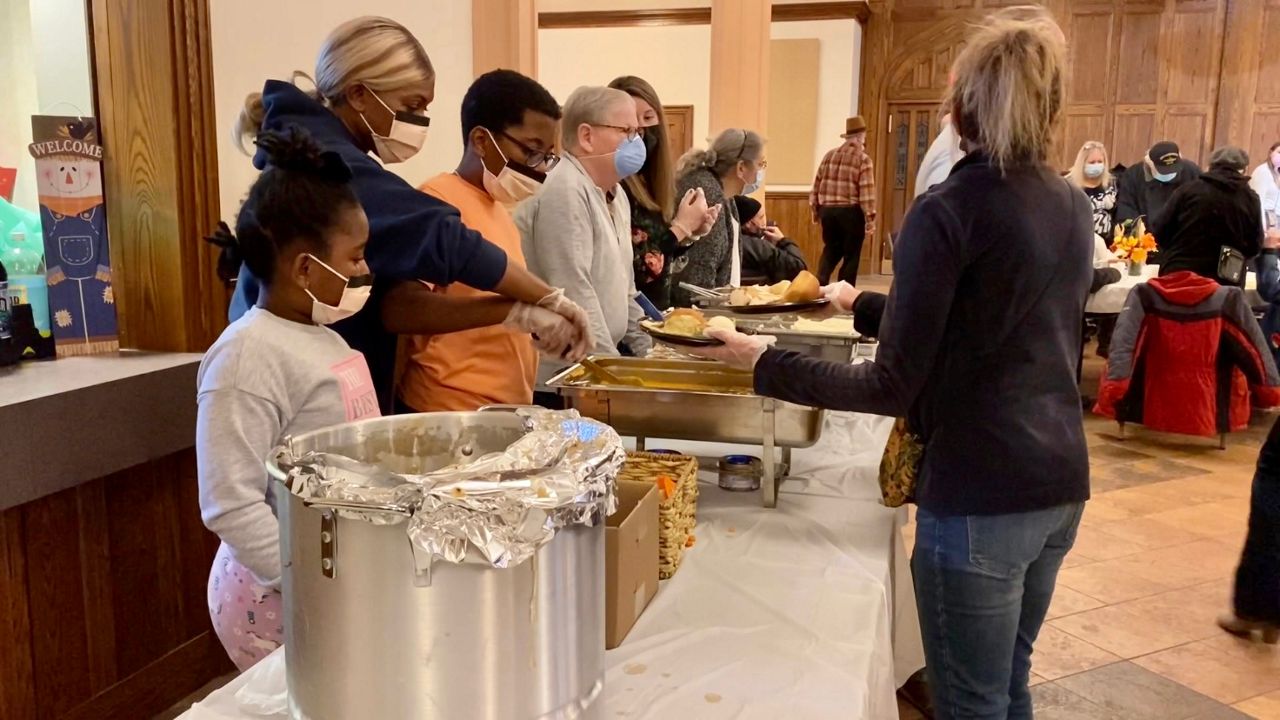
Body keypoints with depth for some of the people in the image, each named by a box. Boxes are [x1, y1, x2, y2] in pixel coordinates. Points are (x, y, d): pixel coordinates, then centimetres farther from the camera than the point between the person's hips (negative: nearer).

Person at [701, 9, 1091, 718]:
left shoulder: (947, 210, -15)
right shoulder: (1073, 207, 7)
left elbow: (893, 387, -17)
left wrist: (764, 363, -12)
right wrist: (863, 304, 26)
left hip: (979, 495, -8)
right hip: (1060, 484, 8)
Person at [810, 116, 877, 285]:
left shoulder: (829, 155, 9)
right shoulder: (863, 158, -7)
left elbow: (817, 185, 10)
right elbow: (867, 192, -13)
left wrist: (815, 210, 19)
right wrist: (870, 219, -11)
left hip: (828, 210, 5)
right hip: (851, 212, -5)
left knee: (830, 251, 17)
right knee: (851, 256, 6)